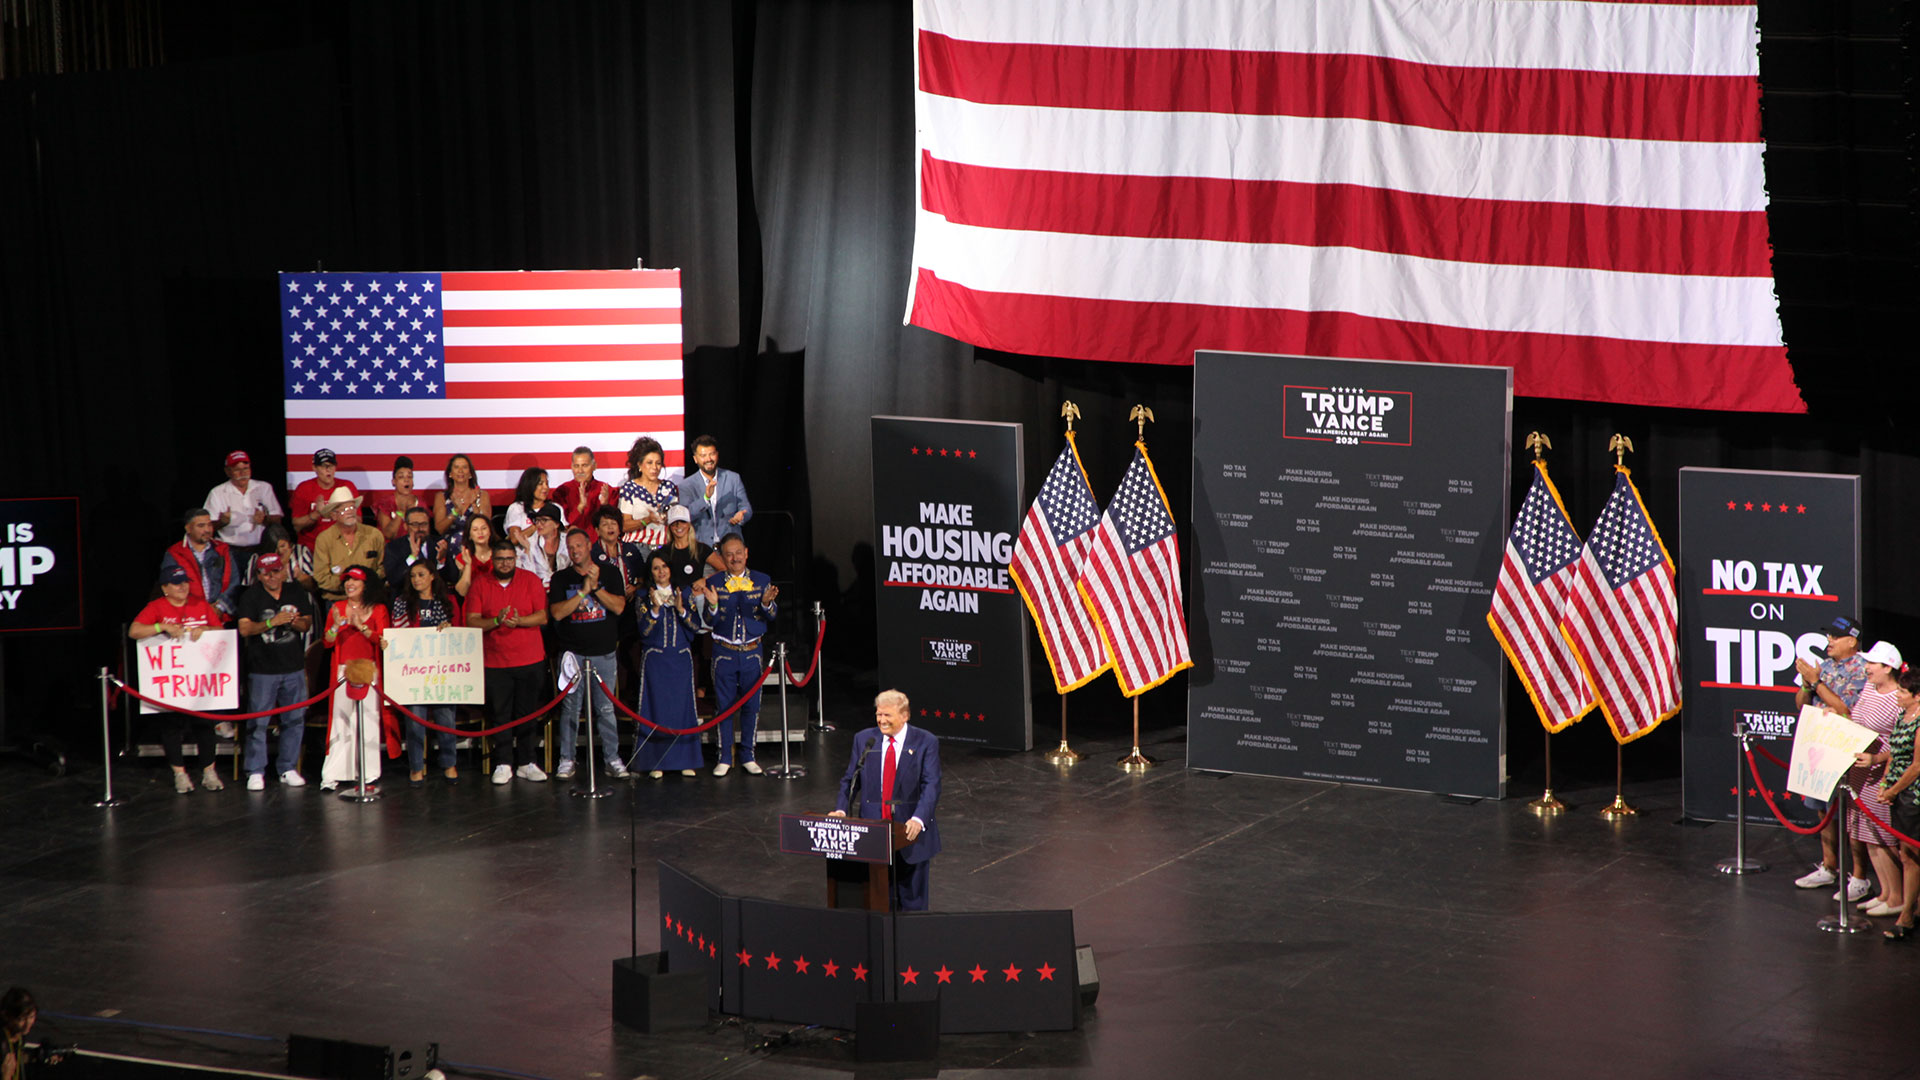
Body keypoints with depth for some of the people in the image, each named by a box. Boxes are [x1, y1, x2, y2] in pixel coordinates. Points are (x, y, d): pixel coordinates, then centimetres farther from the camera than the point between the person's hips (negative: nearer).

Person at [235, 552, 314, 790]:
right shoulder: (251, 596, -2)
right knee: (258, 721, -3)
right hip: (262, 669, -3)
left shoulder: (297, 593, 7)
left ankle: (288, 769, 15)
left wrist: (297, 622, -18)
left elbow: (307, 624, 6)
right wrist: (272, 622, -26)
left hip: (294, 667, 3)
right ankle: (255, 772, 4)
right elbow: (245, 628, -13)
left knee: (294, 720, 5)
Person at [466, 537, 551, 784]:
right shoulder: (480, 583, 3)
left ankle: (525, 763, 13)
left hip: (530, 661, 0)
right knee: (500, 715, 0)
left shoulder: (531, 581, 3)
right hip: (494, 661, 0)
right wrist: (496, 621, -20)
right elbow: (472, 621, -3)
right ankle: (503, 765, 6)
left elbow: (542, 616, -3)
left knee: (526, 714, 5)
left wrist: (519, 621, -20)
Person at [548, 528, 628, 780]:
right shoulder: (561, 578, 6)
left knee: (606, 708, 2)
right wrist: (584, 590, -12)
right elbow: (557, 612, -7)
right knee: (570, 707, 0)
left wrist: (596, 587, -14)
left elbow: (619, 606, -4)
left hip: (604, 653, 0)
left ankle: (612, 759, 8)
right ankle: (566, 760, 7)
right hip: (572, 652, 0)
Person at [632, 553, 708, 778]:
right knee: (656, 709, -3)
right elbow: (644, 630, -5)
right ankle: (656, 762, 0)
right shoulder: (644, 597, 4)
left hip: (681, 658, 2)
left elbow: (696, 626, 1)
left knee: (682, 706, 1)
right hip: (655, 659, -2)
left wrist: (681, 610, -14)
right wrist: (655, 608, -19)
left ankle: (685, 760, 7)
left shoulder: (684, 593, 8)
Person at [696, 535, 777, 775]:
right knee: (724, 705, 2)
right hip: (724, 652, -1)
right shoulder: (713, 583, 1)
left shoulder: (762, 581, 4)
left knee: (751, 705, 6)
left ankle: (747, 757, 17)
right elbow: (709, 622, -1)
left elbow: (773, 616, -1)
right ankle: (724, 757, 11)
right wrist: (712, 605, -21)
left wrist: (767, 603, -22)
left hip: (752, 651, 1)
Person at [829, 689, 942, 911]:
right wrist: (841, 810, -9)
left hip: (911, 831, -2)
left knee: (912, 897, 7)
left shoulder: (926, 742, -4)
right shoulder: (864, 739, 6)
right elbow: (849, 780, 9)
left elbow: (932, 785, -12)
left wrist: (918, 819, -28)